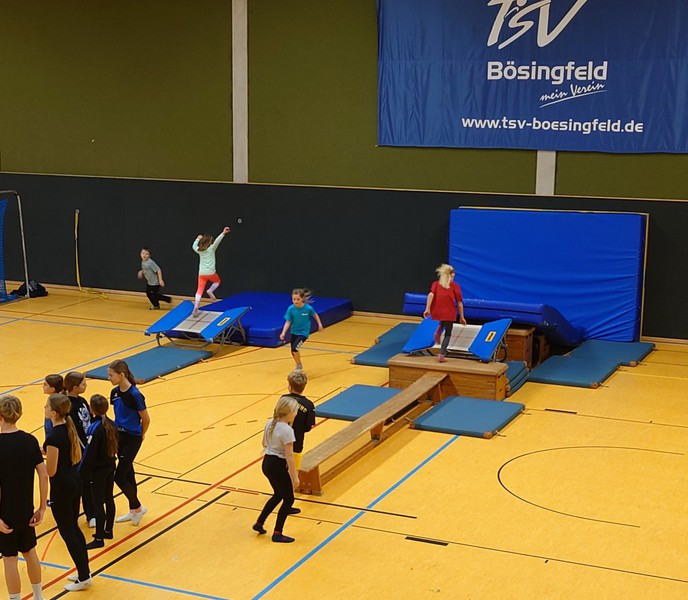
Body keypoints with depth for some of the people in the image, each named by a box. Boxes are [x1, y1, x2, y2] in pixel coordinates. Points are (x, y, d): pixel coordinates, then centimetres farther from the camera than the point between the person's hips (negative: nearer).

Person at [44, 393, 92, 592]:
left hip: (61, 487, -9)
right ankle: (84, 572, 29)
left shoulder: (54, 437, -24)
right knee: (74, 528, 20)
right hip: (74, 481, 9)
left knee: (67, 532, 5)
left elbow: (50, 470, -20)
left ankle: (84, 577, 14)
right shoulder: (69, 428, 2)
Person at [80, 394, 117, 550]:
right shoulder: (111, 424, 0)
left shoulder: (95, 429, -22)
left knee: (98, 503, -1)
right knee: (109, 499, 17)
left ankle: (99, 538, 3)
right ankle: (108, 531, 30)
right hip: (110, 467, 8)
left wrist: (83, 472, -12)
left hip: (98, 471, -8)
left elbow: (89, 453, -20)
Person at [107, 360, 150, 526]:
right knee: (128, 473, 16)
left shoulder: (134, 395, -21)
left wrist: (140, 436, 3)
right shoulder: (115, 392, 1)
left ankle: (138, 507, 13)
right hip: (119, 435, 7)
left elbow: (146, 419, -11)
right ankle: (133, 511, 28)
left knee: (119, 476, -7)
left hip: (132, 438, -7)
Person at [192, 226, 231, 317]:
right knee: (217, 281, 29)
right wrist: (223, 233, -32)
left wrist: (198, 239, 43)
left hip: (201, 274, 3)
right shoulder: (211, 249, -6)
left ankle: (196, 307, -12)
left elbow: (194, 246, 28)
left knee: (199, 290, 0)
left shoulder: (199, 250, 6)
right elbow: (217, 241, -22)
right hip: (211, 273, -3)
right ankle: (210, 290, 2)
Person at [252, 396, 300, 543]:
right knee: (288, 499, 10)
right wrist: (295, 477, -15)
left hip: (267, 463, 8)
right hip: (278, 466, -8)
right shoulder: (287, 430, -24)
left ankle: (259, 523, 33)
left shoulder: (269, 423, 0)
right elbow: (289, 456, -22)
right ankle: (277, 534, 16)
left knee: (278, 495, 27)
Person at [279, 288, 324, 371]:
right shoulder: (291, 309, -16)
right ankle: (298, 366, 40)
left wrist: (320, 324, 6)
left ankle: (299, 365, 3)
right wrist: (283, 333, -24)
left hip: (303, 332, -4)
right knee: (293, 352, 12)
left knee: (295, 347, -22)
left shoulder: (308, 308, -19)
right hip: (294, 332, 4)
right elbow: (288, 322, -13)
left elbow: (315, 315, 1)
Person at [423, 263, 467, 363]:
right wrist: (461, 317, 12)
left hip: (436, 312, 3)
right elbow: (459, 303, 5)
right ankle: (441, 355, -3)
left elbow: (431, 294, -7)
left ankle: (438, 331, 5)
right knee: (448, 334, 12)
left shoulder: (436, 284, 12)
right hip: (449, 312, -3)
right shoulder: (455, 286, 7)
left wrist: (427, 309, -12)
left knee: (443, 322, 37)